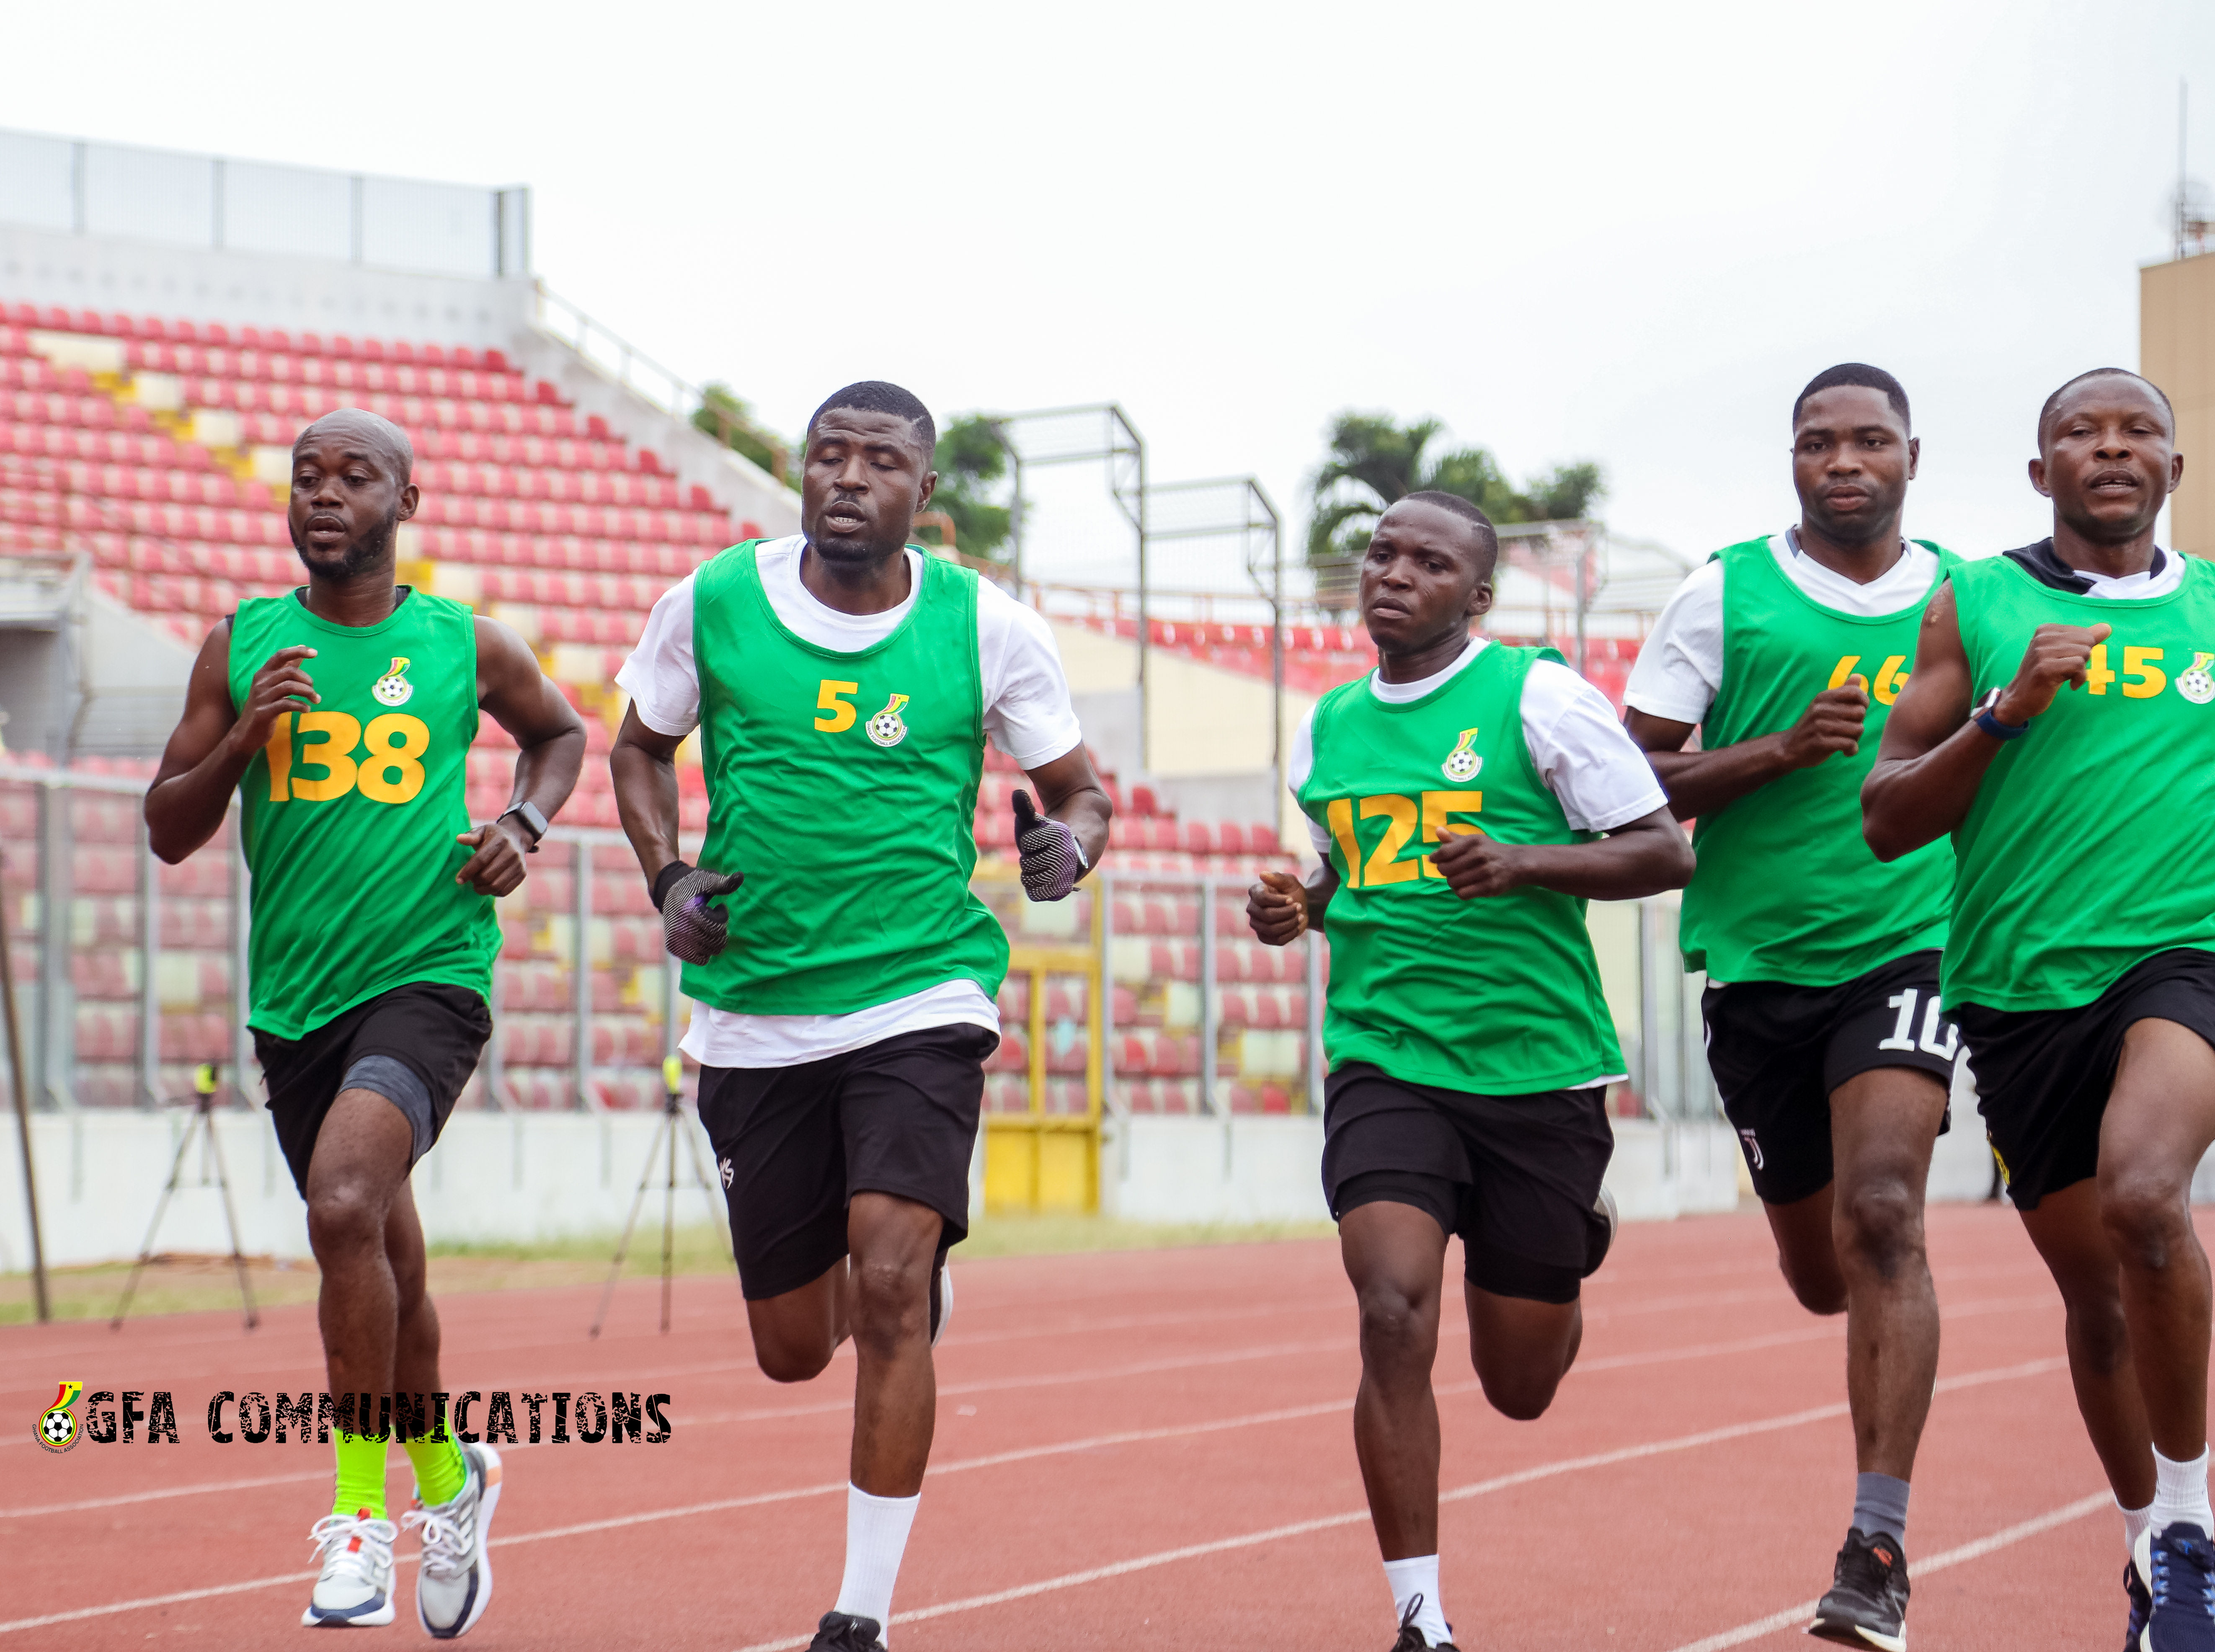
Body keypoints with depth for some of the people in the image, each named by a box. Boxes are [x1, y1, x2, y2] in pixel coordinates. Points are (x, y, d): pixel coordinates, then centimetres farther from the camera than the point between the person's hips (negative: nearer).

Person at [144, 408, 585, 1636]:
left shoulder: (465, 647, 2)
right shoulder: (241, 647, 5)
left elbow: (560, 732, 23)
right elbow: (167, 832, 6)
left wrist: (524, 824, 4)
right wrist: (242, 738, -11)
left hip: (428, 978, -4)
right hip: (293, 999, 4)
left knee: (344, 1206, -27)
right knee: (380, 1261, 15)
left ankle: (363, 1510, -17)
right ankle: (447, 1476, 40)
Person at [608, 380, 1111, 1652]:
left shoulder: (988, 627, -3)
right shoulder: (712, 604, 0)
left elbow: (1081, 790, 7)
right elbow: (640, 748, 16)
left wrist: (1068, 846, -16)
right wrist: (669, 875, -2)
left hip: (921, 997, -3)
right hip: (755, 1013, 3)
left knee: (888, 1286, -21)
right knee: (794, 1348, 10)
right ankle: (918, 1280, 49)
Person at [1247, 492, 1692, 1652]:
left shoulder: (1539, 696, -5)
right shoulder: (1327, 728, 10)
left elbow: (1665, 853, -6)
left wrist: (1522, 863, -20)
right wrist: (1299, 909, 5)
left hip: (1540, 1067, -2)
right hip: (1384, 1064, 2)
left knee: (1519, 1386, 9)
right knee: (1393, 1315, -21)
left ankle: (1575, 1242, 46)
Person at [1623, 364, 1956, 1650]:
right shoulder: (1725, 595, 0)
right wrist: (1779, 749, -15)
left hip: (1904, 951, -1)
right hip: (1757, 964, 1)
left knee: (1881, 1215, -22)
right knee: (1822, 1277, 11)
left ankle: (1879, 1547, -22)